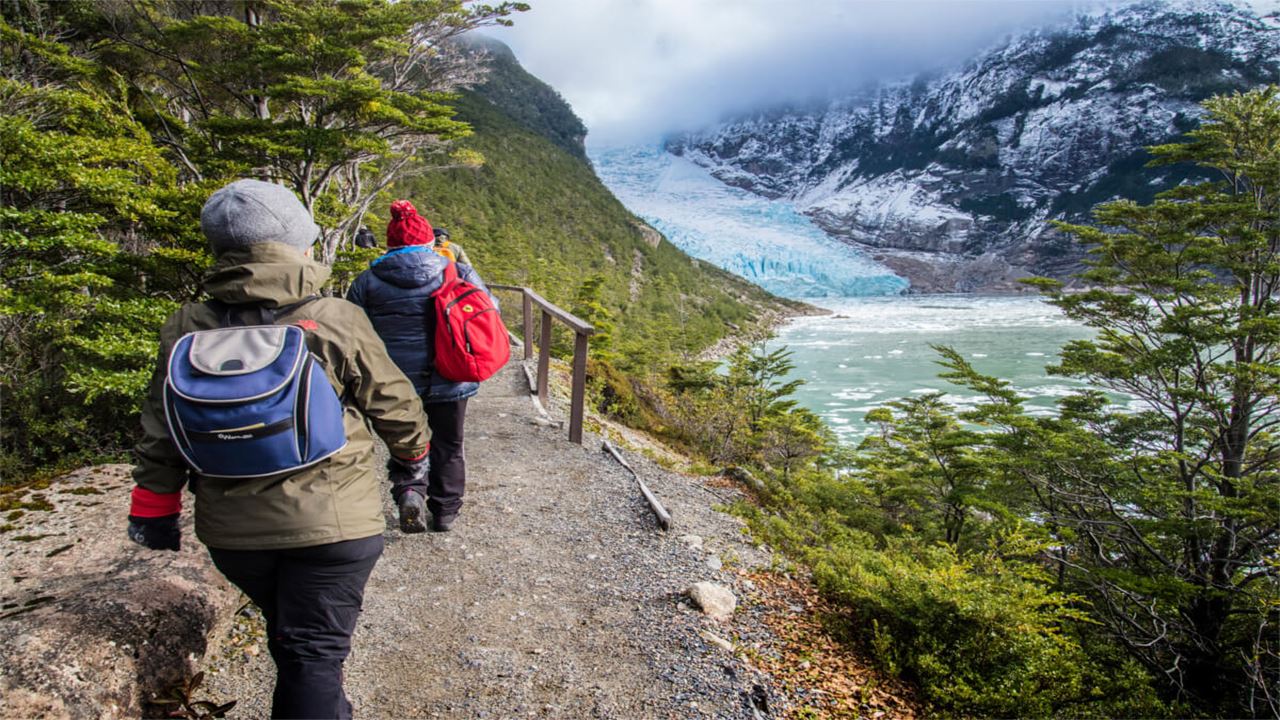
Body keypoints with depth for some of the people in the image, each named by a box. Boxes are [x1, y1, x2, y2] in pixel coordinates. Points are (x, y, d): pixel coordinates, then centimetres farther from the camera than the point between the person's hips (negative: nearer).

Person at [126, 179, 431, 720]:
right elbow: (394, 404, -2)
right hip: (330, 523, -4)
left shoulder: (187, 329, -2)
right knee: (315, 654, 5)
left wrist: (154, 507, 15)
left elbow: (161, 430, 3)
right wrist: (413, 453, 17)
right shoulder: (338, 321, -12)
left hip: (231, 529, 4)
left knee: (287, 638, 26)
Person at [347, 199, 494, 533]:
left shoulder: (368, 282, -2)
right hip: (448, 380, 0)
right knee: (448, 444, 17)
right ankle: (445, 511, 27)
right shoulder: (459, 274, -4)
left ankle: (409, 492, -2)